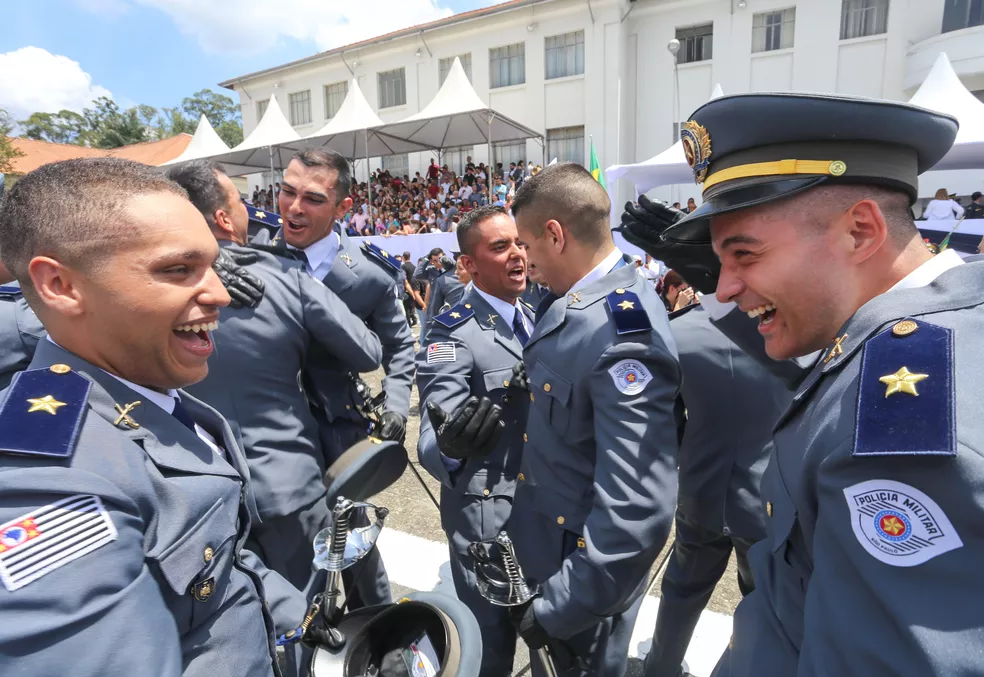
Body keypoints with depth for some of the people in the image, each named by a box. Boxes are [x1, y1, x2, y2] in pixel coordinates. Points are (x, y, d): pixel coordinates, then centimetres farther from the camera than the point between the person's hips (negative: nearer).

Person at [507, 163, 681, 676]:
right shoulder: (579, 302, -3)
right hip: (551, 542, 8)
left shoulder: (624, 335, -32)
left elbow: (637, 513, -32)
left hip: (584, 560, -7)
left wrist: (557, 612, -23)